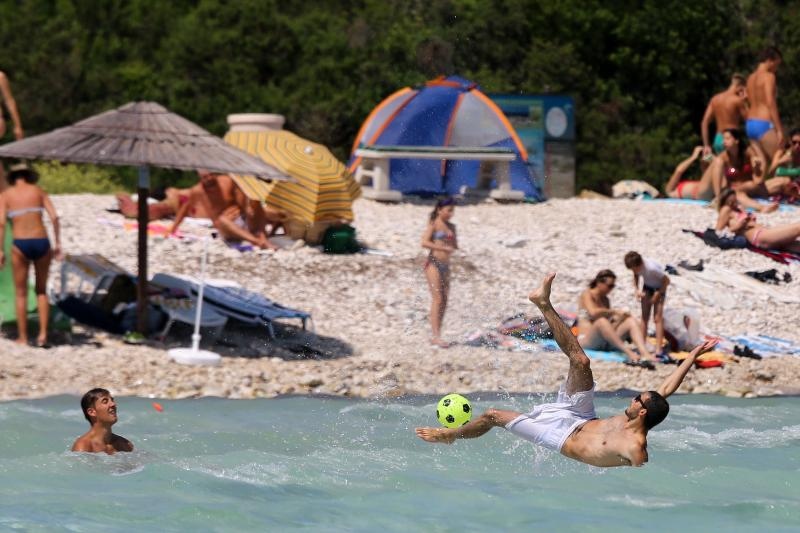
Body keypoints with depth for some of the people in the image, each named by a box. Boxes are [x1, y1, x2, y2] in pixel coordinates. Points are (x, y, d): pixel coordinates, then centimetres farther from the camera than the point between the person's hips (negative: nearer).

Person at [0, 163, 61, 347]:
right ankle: (43, 335, 6)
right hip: (42, 242, 2)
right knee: (41, 291, 17)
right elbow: (54, 217, -1)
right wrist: (58, 244, 4)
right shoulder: (38, 191, 8)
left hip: (21, 245, -2)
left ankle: (23, 338, 13)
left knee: (21, 294, 12)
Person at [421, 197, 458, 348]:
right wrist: (443, 248, -23)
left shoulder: (451, 227, 15)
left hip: (445, 265, 7)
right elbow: (424, 242, -16)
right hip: (434, 263, -7)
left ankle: (436, 337, 8)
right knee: (437, 299, -14)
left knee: (444, 301, 4)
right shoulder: (434, 224, -4)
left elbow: (455, 246, 20)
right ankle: (436, 336, -19)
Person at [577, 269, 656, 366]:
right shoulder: (587, 294, 0)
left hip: (606, 343, 6)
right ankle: (629, 354, -49)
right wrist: (615, 312, -17)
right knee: (601, 321, -37)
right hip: (587, 341, -6)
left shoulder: (605, 299, 20)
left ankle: (645, 354, -39)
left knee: (631, 321, -14)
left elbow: (610, 323, 15)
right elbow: (593, 312, -21)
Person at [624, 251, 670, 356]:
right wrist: (636, 289, -15)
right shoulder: (636, 266, -22)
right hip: (647, 286, 6)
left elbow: (666, 280, -25)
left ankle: (658, 349, -13)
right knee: (644, 316, 5)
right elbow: (636, 276, 1)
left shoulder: (651, 268, -39)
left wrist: (657, 294, -21)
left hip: (659, 287, -6)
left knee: (657, 318, -12)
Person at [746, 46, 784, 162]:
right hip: (764, 125, -9)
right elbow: (771, 104, -16)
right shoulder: (768, 76, -7)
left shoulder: (751, 78, 17)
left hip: (750, 124, 9)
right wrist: (779, 130, -17)